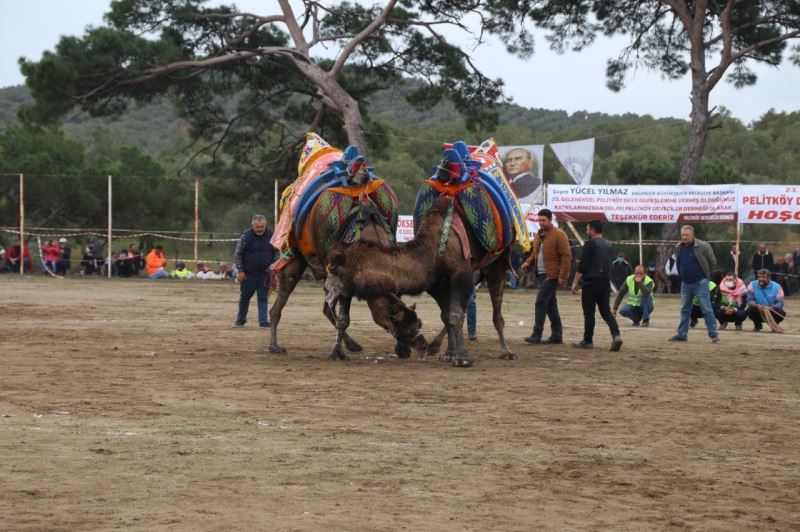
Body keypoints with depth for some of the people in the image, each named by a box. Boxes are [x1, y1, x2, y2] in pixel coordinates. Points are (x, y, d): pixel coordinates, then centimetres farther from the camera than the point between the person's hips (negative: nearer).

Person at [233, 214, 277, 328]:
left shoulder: (271, 235, -3)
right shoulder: (246, 236, -10)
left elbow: (276, 252, 9)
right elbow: (237, 254, -5)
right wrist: (240, 270, -10)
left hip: (265, 274, 1)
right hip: (248, 274, -1)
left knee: (263, 297, 1)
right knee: (244, 297, 11)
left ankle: (263, 321, 2)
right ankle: (240, 320, 25)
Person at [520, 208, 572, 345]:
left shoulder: (559, 235, -9)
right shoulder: (539, 235, 16)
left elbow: (566, 256, -13)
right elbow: (535, 253, 26)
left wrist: (562, 276, -19)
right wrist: (528, 263, 5)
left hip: (551, 276, -9)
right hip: (541, 275, 9)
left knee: (540, 303, -12)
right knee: (550, 304, 11)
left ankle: (536, 335, -12)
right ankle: (557, 335, 17)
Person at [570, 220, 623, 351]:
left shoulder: (590, 244, -10)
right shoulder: (608, 245, 13)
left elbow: (582, 266, -13)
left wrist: (575, 282, -10)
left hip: (591, 282, -7)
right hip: (606, 283, 7)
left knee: (589, 312, 2)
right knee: (606, 311, 7)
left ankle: (587, 341, 7)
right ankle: (616, 335, -13)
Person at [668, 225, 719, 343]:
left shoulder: (703, 246, -12)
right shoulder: (678, 247, 4)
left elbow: (713, 262, -3)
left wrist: (705, 273, 7)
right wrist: (683, 275, 14)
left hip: (700, 283, -6)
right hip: (685, 283, 6)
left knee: (706, 309, -5)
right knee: (684, 310, 11)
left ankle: (713, 334, -1)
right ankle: (682, 334, 16)